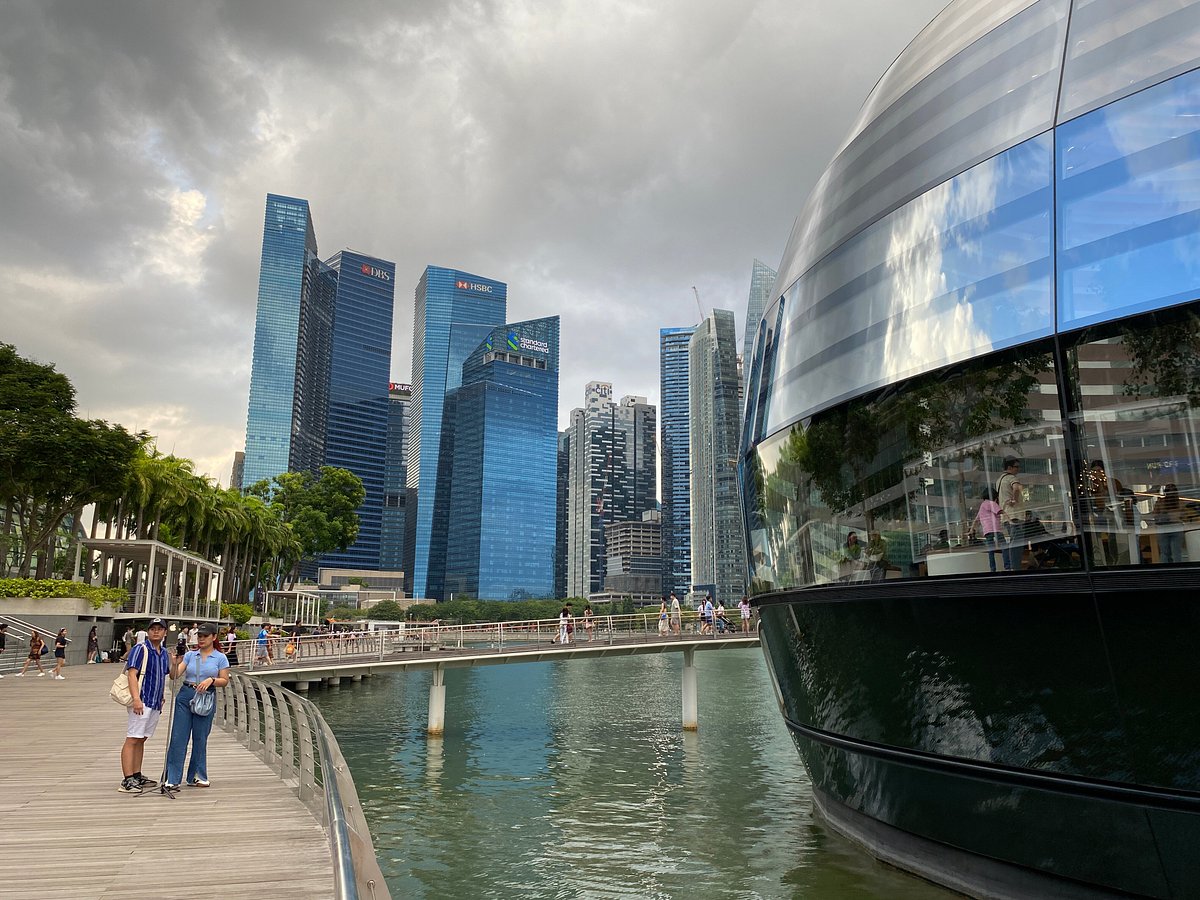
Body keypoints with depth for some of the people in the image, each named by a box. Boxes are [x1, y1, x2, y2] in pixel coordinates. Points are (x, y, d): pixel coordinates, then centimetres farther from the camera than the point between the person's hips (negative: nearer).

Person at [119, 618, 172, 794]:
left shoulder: (164, 653, 15)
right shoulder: (140, 649, -8)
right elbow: (132, 674, -17)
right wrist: (136, 699, -26)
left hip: (155, 704, 8)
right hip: (141, 702, -8)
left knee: (141, 740, 13)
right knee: (132, 739, -7)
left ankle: (137, 776, 18)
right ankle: (127, 780, -7)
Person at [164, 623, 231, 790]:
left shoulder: (220, 658, 1)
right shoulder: (190, 655, 7)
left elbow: (225, 680, -1)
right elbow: (176, 675, -3)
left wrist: (211, 680, -18)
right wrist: (175, 662, -21)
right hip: (185, 696, 2)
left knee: (200, 739, 6)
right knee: (178, 737, -2)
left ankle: (197, 776, 19)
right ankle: (172, 778, 3)